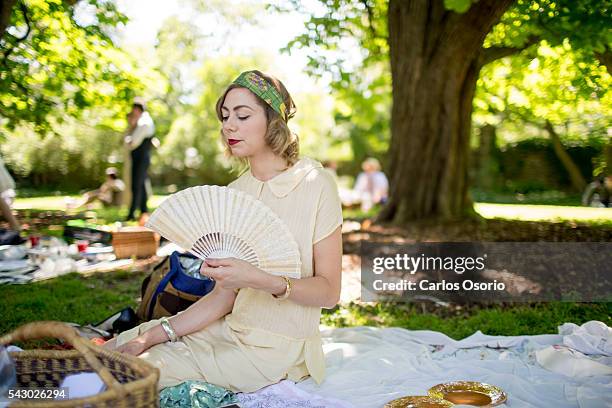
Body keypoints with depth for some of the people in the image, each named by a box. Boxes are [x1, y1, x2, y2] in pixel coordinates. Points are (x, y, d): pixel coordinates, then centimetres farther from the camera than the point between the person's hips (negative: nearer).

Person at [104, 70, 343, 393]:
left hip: (278, 348, -6)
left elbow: (329, 292, -13)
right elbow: (224, 295, 2)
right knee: (111, 350, 1)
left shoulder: (315, 184, -14)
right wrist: (155, 334, -7)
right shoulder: (233, 193, 4)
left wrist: (260, 280, -29)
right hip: (234, 327, 6)